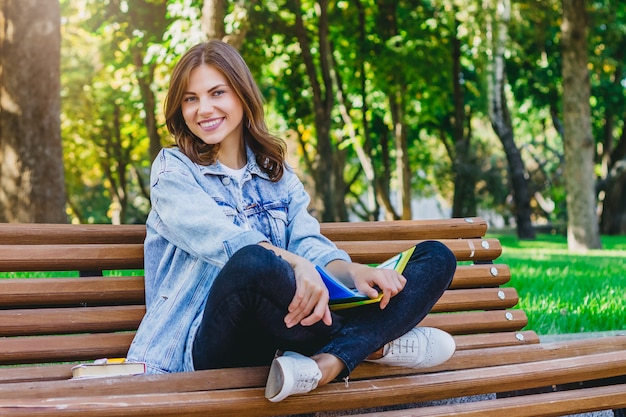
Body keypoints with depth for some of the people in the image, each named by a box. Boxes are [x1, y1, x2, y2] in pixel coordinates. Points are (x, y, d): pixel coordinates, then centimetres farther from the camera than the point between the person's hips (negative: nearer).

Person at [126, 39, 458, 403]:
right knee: (254, 263, -41)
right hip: (213, 343, -5)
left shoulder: (278, 175, 20)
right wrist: (295, 263, -33)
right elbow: (218, 236, -15)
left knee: (437, 257, -4)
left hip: (281, 332, 6)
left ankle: (326, 365, -31)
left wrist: (353, 271, -20)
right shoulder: (173, 169, 5)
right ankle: (373, 345, -14)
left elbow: (310, 244, 4)